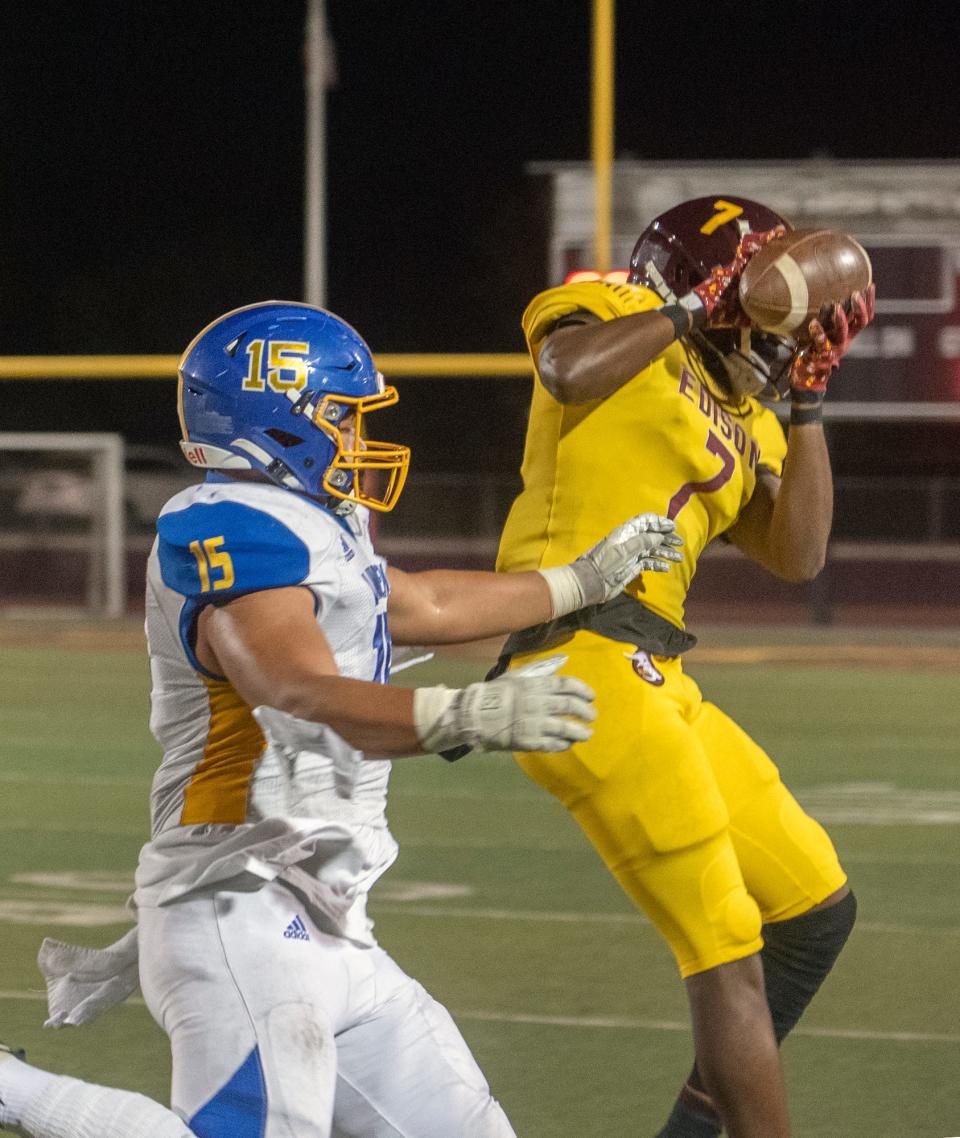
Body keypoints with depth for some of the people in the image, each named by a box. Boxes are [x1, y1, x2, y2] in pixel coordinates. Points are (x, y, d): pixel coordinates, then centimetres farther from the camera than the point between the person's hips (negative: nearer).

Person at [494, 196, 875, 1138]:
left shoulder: (741, 427, 23)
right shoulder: (619, 316, 2)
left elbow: (797, 557, 12)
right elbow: (567, 369, -21)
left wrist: (806, 397, 14)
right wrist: (688, 309, -9)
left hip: (653, 679, 10)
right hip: (584, 660, -10)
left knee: (818, 909, 17)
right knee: (729, 955, -8)